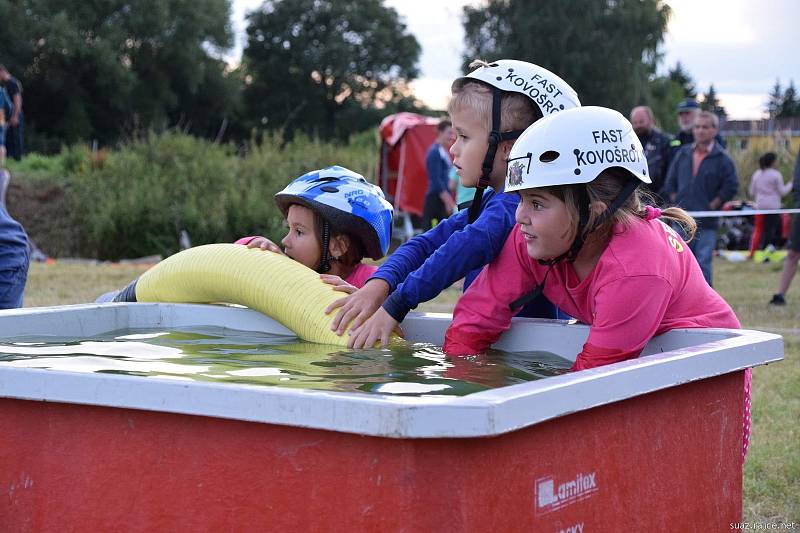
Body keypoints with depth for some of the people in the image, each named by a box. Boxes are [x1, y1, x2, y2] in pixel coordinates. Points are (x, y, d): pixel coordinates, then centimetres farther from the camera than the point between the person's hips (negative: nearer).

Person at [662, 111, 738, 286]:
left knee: (703, 264, -2)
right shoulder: (683, 154, 9)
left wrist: (712, 205, -7)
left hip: (706, 225, -3)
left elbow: (731, 186, -5)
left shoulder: (722, 158, -2)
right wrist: (676, 203, 5)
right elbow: (670, 181, 16)